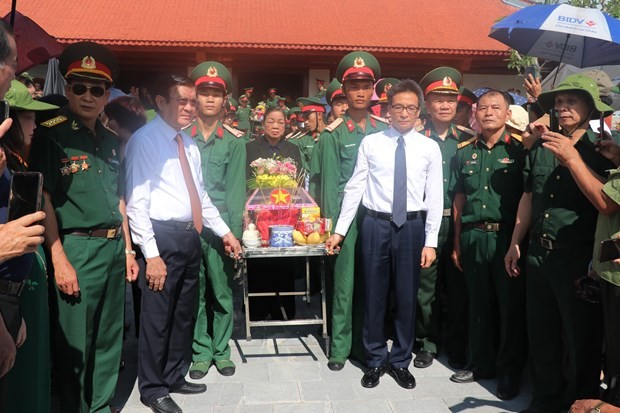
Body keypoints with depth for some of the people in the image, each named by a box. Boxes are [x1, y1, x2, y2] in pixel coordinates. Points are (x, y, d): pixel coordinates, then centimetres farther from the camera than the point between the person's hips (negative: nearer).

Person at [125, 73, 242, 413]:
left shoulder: (188, 143, 14)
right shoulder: (144, 140, -10)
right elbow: (136, 202, -15)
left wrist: (224, 231, 16)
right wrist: (151, 253, -20)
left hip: (190, 236, 8)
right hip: (163, 237, -8)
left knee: (184, 313, 18)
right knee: (157, 317, 4)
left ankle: (174, 377, 35)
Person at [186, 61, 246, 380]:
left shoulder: (235, 141, 5)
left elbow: (236, 186, 1)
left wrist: (234, 230, -7)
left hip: (221, 223, 0)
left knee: (223, 290, 5)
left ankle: (221, 350, 20)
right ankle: (201, 351, 20)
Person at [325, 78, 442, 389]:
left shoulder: (429, 148, 2)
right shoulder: (370, 143, 1)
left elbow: (435, 197, 1)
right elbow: (354, 188, 1)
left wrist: (430, 241, -3)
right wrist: (339, 230, 0)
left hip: (412, 226, 1)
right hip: (375, 225, 0)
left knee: (407, 296, 10)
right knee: (374, 295, 9)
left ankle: (401, 361, 28)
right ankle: (375, 360, 27)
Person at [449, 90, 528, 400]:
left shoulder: (518, 150, -1)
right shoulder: (465, 152, 10)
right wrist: (458, 242, 10)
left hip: (507, 237, -3)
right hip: (473, 236, 4)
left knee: (511, 305, 4)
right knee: (479, 303, 13)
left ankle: (510, 371, 19)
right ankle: (482, 363, 27)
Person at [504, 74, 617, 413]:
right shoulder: (539, 148, 9)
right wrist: (515, 243, 16)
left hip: (578, 257, -5)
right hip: (538, 254, 5)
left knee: (581, 338, 6)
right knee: (540, 334, 15)